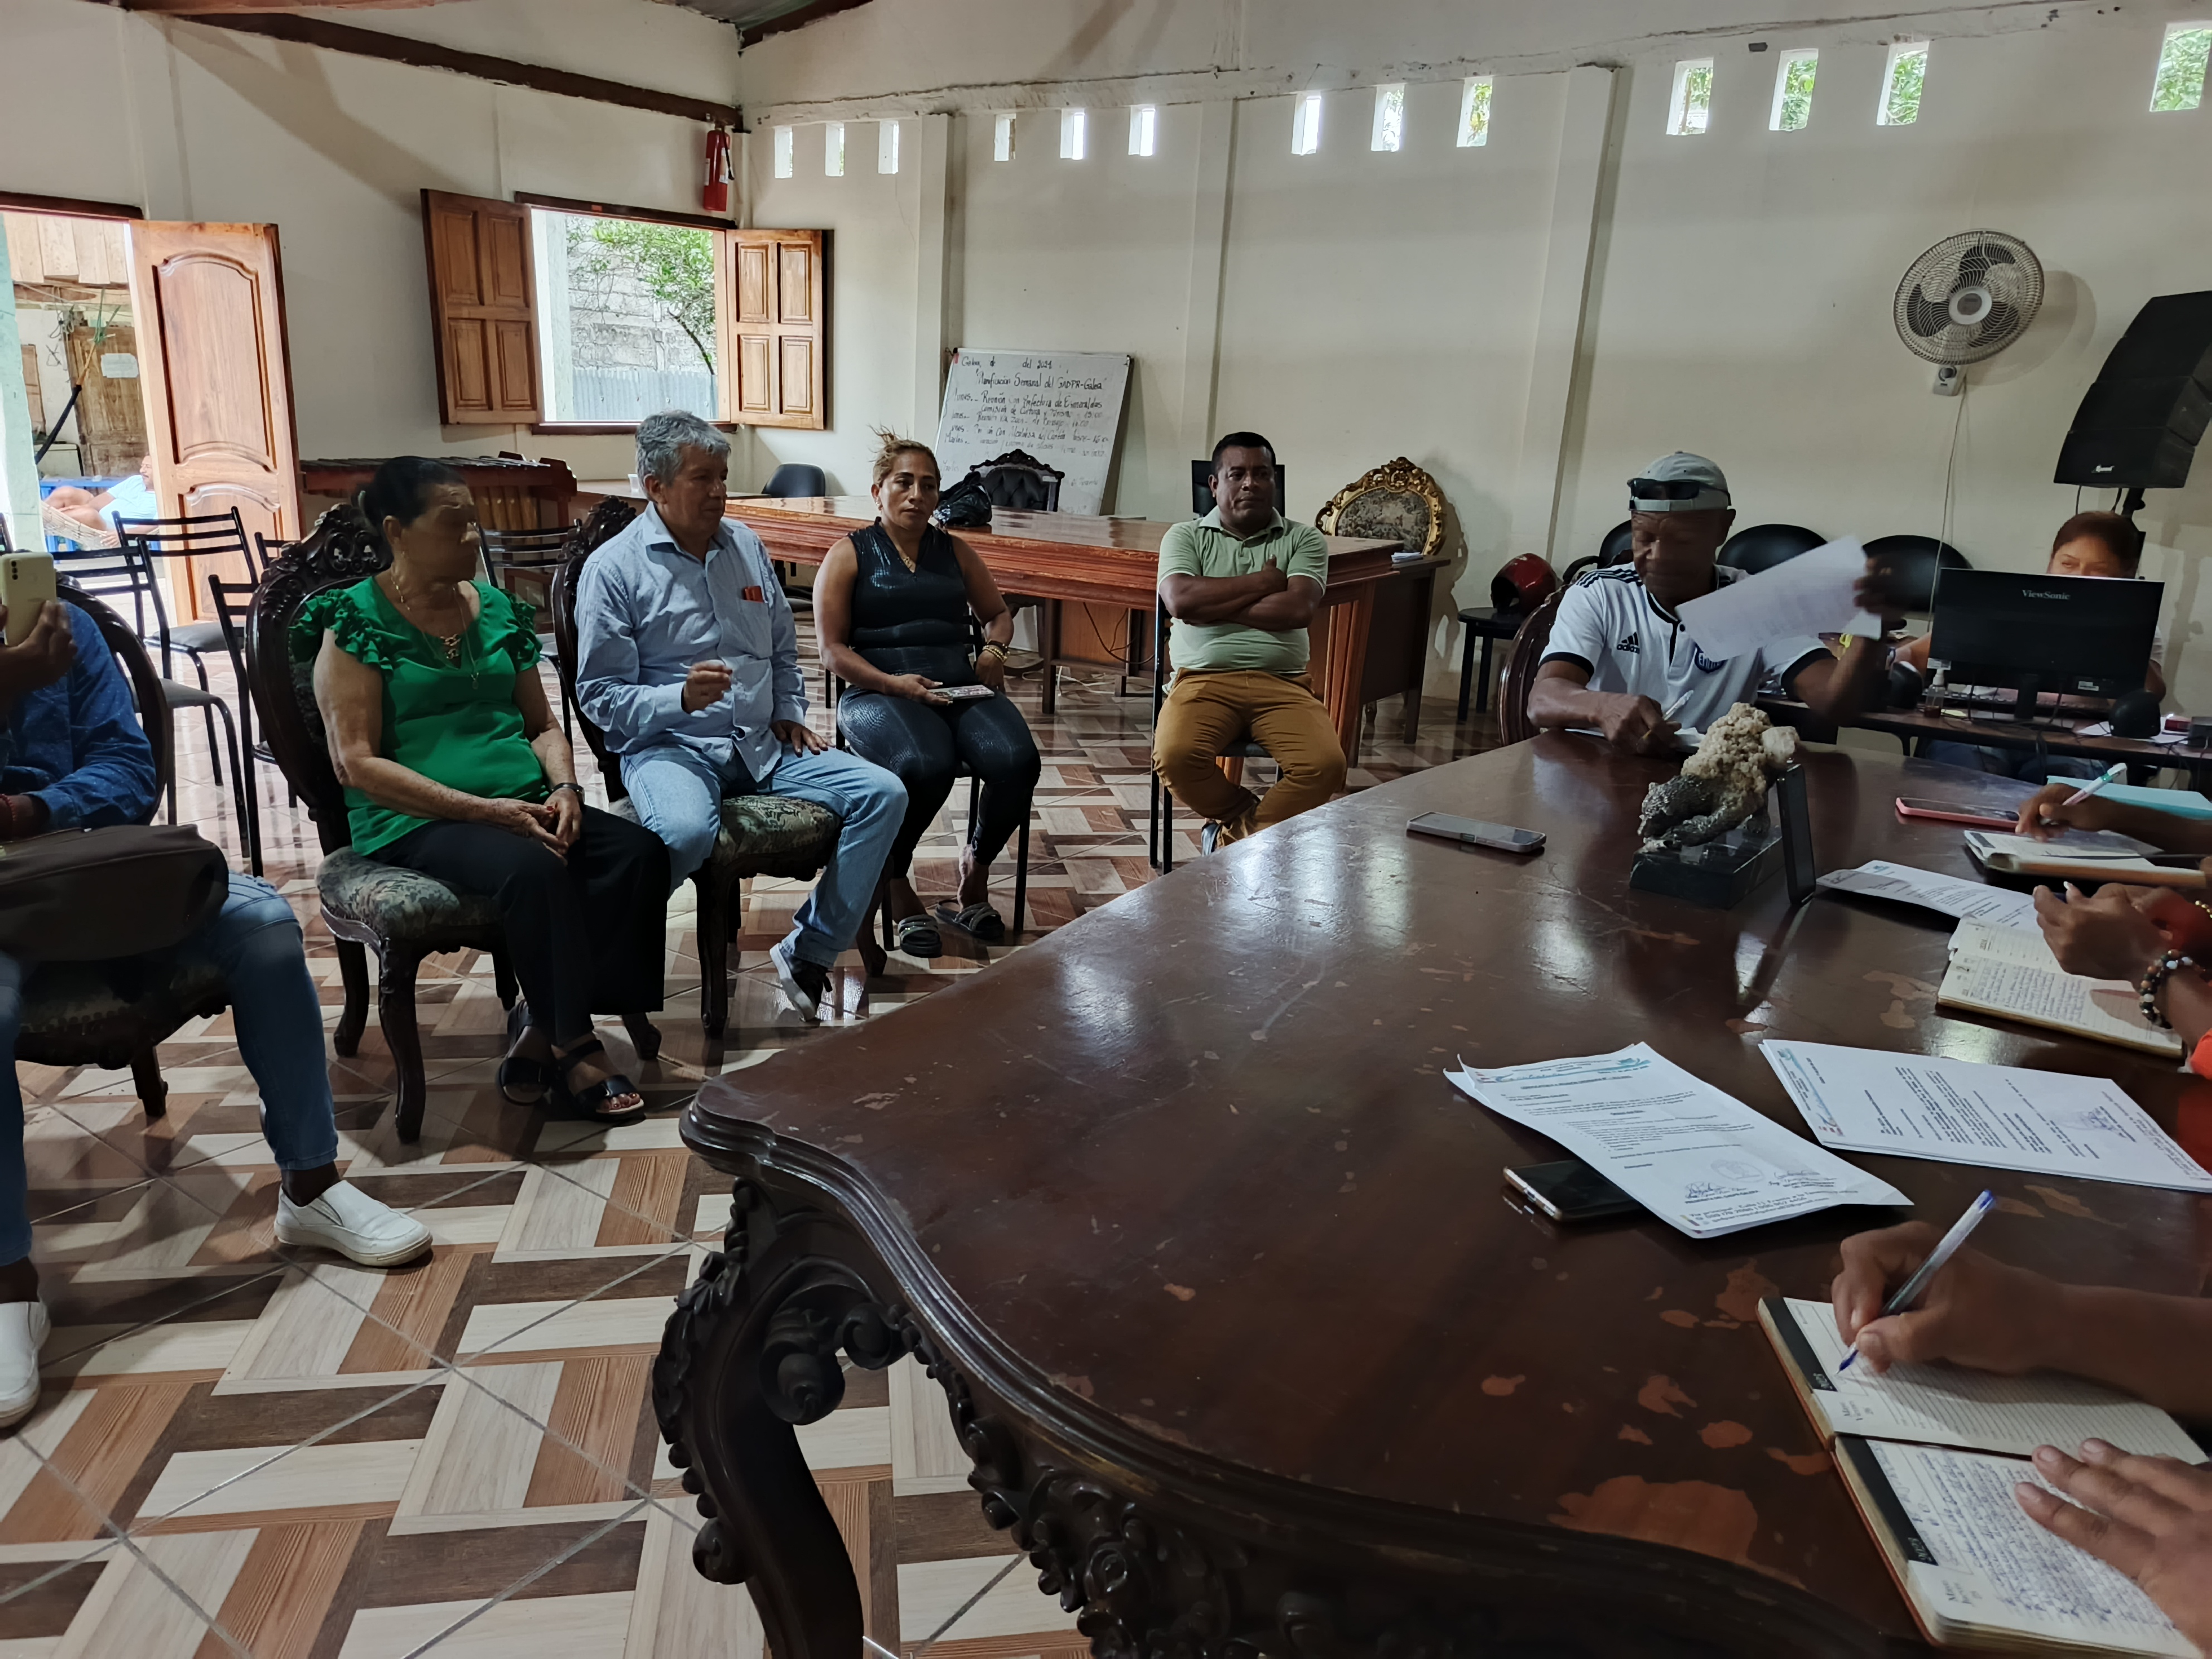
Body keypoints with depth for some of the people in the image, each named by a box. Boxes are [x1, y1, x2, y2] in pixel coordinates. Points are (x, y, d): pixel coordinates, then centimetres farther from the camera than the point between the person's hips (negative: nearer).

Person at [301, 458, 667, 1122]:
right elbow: (357, 763, -9)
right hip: (413, 821, -5)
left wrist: (563, 788, -4)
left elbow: (543, 725, 19)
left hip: (524, 807, 6)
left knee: (639, 852, -23)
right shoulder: (355, 620, -1)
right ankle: (571, 1044, -17)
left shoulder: (498, 609, 16)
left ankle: (543, 1023, -13)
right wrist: (484, 809, -18)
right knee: (534, 868, -36)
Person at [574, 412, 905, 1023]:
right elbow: (601, 697, -8)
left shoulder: (747, 547, 14)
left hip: (763, 745, 6)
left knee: (884, 794, -12)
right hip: (669, 745, -6)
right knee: (685, 833, -40)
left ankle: (808, 952, -3)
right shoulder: (613, 569, -4)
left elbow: (783, 649, 26)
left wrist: (789, 713, 10)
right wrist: (681, 699, -24)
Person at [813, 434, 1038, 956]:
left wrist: (994, 648, 8)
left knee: (1017, 761, -27)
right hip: (878, 693, -4)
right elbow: (832, 649, 1)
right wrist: (894, 684, -14)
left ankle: (974, 876, 0)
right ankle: (895, 883, -8)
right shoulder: (849, 555, 9)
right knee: (927, 766, -37)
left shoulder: (955, 552, 21)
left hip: (961, 688, 4)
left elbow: (997, 613, 32)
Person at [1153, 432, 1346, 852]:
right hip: (1204, 679, -1)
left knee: (1325, 765, -26)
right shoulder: (1185, 536, 11)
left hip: (1283, 683, 1)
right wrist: (1263, 582, -2)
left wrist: (1212, 606, -5)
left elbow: (1298, 609, -6)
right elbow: (1181, 600, -9)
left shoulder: (1304, 540, 12)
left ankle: (1233, 837, -4)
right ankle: (1252, 818, 1)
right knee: (1175, 756, -31)